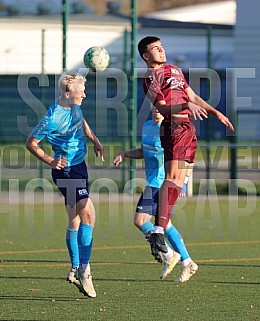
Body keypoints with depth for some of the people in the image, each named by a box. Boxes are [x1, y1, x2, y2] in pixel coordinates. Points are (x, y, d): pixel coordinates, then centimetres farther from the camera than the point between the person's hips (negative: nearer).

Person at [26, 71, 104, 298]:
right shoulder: (53, 118, -24)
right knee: (88, 213, -21)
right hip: (66, 170, -9)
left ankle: (75, 270, 29)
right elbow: (31, 143, -13)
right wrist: (50, 161, -22)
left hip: (79, 166, 9)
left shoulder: (74, 106, 0)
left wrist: (94, 140, 18)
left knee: (75, 220, 17)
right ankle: (84, 269, -19)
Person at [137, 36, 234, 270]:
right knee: (173, 176, -22)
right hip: (174, 128, -9)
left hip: (188, 128, 9)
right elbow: (163, 108, -15)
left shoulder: (175, 70, 23)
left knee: (178, 182, 5)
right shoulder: (150, 78, -4)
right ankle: (158, 230, -31)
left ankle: (162, 227, 5)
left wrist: (216, 113, 24)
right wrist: (186, 106, -30)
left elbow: (193, 96, 29)